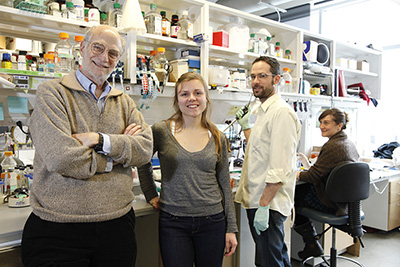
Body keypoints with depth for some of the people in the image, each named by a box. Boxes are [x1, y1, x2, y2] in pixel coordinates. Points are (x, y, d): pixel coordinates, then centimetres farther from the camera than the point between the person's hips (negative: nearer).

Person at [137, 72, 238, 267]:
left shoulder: (218, 138, 2)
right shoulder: (161, 131, -5)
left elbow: (225, 184, 6)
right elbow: (143, 163, 11)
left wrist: (231, 228, 5)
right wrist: (151, 195, 4)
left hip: (213, 221, 2)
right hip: (173, 223, -2)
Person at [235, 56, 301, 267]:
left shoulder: (281, 112, -17)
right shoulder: (260, 110, 14)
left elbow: (279, 169, -23)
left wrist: (263, 206, -23)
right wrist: (245, 126, 21)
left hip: (268, 204, -9)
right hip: (255, 200, 10)